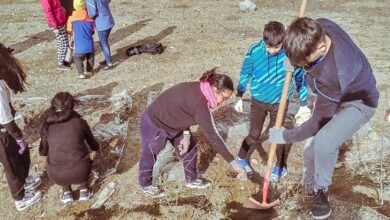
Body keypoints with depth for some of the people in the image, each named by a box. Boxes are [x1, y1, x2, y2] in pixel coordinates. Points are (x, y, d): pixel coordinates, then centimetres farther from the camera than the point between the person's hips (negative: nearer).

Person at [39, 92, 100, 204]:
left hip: (57, 176, 1)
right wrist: (96, 146, 44)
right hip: (80, 172, -1)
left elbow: (43, 152, 20)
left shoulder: (48, 126, 7)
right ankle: (84, 191, 20)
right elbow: (94, 146, 19)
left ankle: (67, 193, 21)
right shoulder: (79, 122, 4)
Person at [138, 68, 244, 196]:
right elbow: (212, 136, -35)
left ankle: (191, 180, 35)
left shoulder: (198, 89, -11)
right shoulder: (199, 103, -37)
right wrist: (232, 161, -30)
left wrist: (186, 134, -8)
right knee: (150, 155, 16)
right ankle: (146, 184, 41)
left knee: (190, 149, 14)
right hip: (154, 123, -8)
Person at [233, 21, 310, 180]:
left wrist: (303, 105, -1)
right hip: (258, 101, 0)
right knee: (254, 134, 7)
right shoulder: (254, 51, -17)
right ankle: (242, 158, 34)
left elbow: (300, 78, -6)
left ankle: (281, 166, 33)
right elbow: (245, 74, -1)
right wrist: (239, 97, 4)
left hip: (280, 102, 0)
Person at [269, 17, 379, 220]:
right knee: (311, 149, 6)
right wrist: (294, 61, -15)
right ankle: (310, 184, 34)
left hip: (358, 102, -7)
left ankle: (320, 190, -1)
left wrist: (285, 136, -16)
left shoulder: (332, 76, -44)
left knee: (324, 142, -30)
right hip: (332, 96, 7)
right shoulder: (319, 27, -25)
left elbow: (318, 123, -29)